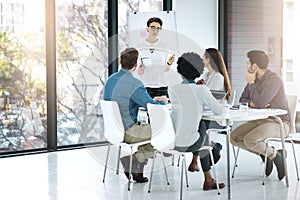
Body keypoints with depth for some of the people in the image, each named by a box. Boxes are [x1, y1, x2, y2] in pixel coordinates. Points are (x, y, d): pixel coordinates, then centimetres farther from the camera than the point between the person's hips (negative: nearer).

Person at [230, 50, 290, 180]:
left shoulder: (274, 80, -19)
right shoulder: (255, 79, 8)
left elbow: (260, 103, -28)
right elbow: (242, 100, 12)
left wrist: (251, 84, -15)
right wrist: (251, 103, -12)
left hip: (278, 122, -9)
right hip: (260, 120, 9)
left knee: (249, 140, -31)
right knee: (233, 137, -6)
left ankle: (274, 155, -4)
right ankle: (264, 154, 6)